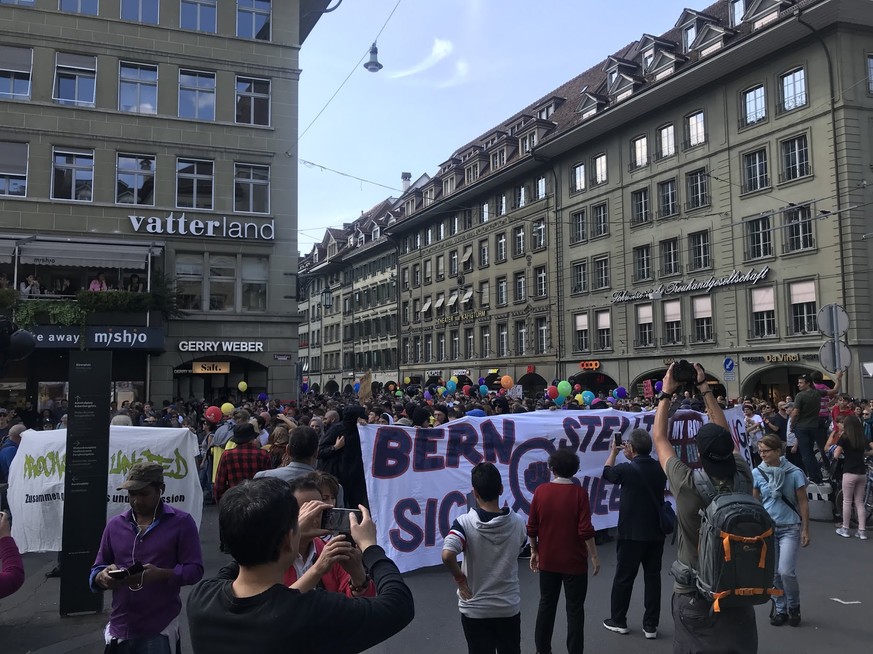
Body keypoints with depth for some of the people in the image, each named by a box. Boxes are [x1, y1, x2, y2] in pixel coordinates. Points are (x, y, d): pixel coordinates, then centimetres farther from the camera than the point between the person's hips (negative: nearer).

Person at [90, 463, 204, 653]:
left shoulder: (181, 522, -4)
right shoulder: (115, 524, 10)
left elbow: (195, 569, -8)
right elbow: (97, 570, 13)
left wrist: (161, 574, -24)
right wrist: (102, 577, -10)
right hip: (120, 629, 5)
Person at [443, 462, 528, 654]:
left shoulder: (465, 523, -19)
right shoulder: (517, 522, -9)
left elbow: (447, 555, -33)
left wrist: (459, 578, -15)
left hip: (475, 609, -2)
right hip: (509, 607, 2)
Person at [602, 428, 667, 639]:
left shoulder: (626, 469, -17)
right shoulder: (660, 469, -4)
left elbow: (607, 472, 4)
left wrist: (613, 452, 17)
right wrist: (631, 457, 20)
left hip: (631, 533, -4)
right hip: (655, 532, 4)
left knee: (623, 577, 9)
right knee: (653, 577, 10)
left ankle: (618, 621, 20)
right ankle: (651, 625, 15)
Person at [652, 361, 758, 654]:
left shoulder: (688, 486, -22)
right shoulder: (743, 480, -13)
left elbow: (659, 438, -7)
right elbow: (725, 436, 4)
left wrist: (666, 393, 2)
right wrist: (705, 389, 10)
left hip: (693, 594, -3)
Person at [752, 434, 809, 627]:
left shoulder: (794, 473, -10)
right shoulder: (757, 473, -4)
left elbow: (803, 502, -3)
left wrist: (805, 530, -4)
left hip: (790, 528, -2)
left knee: (786, 572, -9)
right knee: (773, 573, 6)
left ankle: (794, 606, 19)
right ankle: (780, 609, 25)